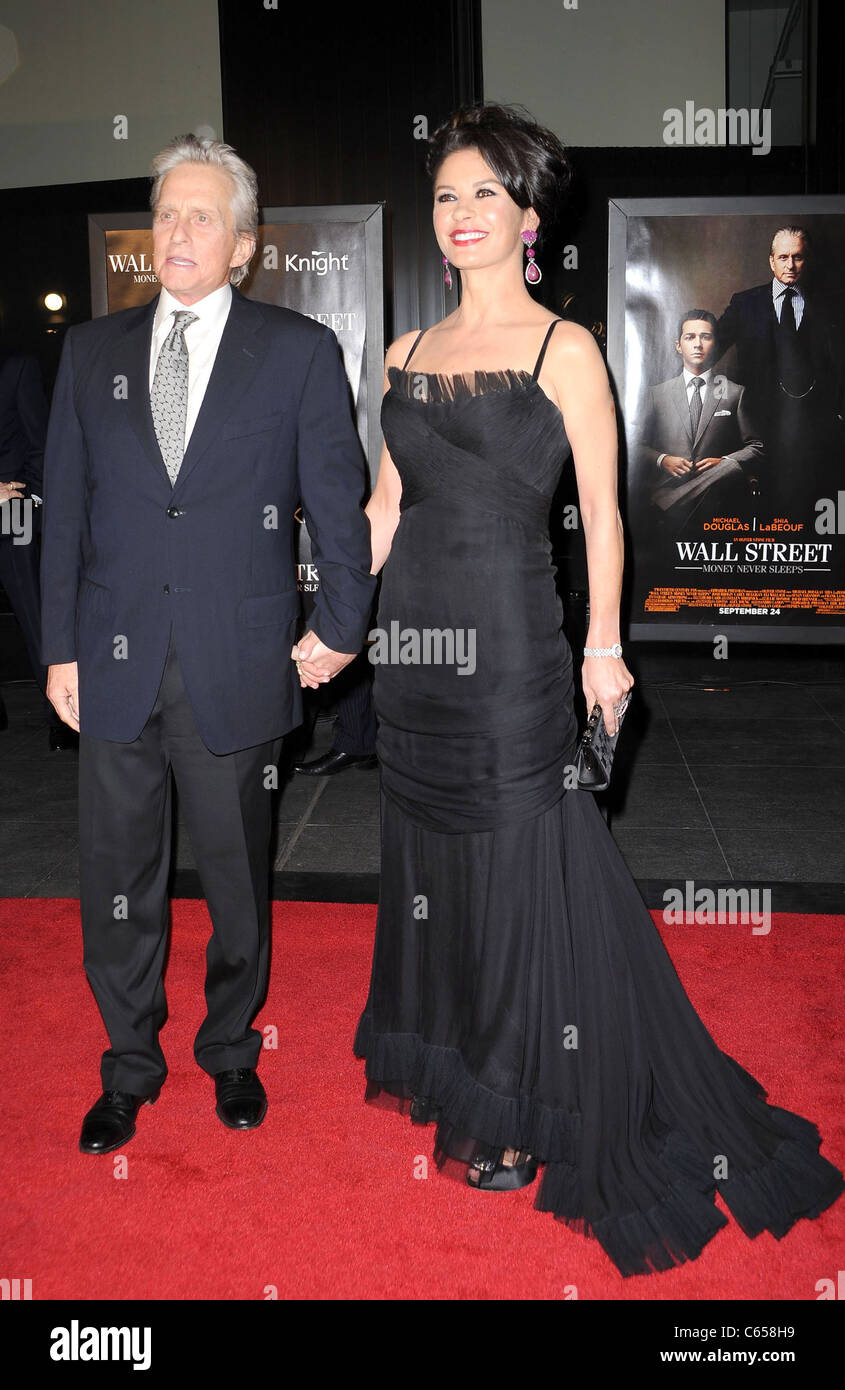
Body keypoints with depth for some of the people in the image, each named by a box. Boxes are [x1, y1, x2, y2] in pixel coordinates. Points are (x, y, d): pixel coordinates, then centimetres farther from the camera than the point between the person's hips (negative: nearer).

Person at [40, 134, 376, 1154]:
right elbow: (65, 508, 8)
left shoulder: (299, 352, 0)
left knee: (237, 877, 12)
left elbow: (337, 500, 2)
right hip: (115, 665, 3)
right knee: (117, 881, 11)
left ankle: (231, 1051, 35)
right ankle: (129, 1067, 32)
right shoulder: (92, 351, 8)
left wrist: (340, 629, 2)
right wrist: (61, 647, 4)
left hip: (236, 668, -2)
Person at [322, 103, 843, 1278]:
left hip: (510, 638, -5)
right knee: (429, 852, 15)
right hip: (415, 632, 6)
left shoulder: (564, 349, -4)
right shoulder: (407, 353, 11)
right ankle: (447, 1063, 36)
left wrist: (603, 645, -10)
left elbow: (603, 511, -5)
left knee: (518, 865, 2)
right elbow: (386, 500, 13)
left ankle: (523, 1113, 19)